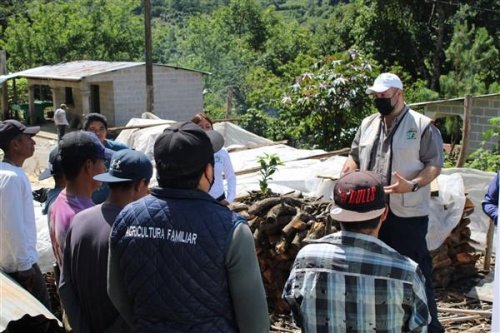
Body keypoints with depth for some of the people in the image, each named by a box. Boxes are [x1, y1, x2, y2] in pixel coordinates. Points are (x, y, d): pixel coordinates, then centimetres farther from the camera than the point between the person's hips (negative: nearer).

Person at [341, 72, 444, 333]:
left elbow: (434, 164, -9)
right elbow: (355, 157, 18)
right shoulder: (367, 124, 11)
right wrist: (346, 177, -1)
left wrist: (413, 185, -25)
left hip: (408, 214, -6)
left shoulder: (422, 126, -7)